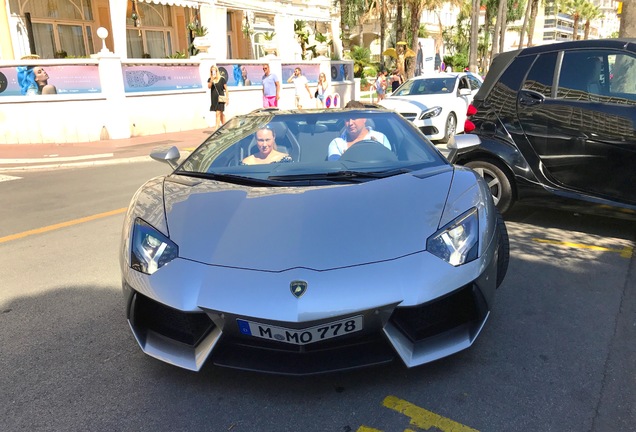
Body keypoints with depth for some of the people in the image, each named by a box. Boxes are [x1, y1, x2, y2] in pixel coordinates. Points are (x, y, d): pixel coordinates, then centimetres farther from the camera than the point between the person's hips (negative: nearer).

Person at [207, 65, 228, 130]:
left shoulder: (222, 79, -4)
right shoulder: (210, 79, 5)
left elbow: (226, 89, -1)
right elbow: (209, 87, -10)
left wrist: (227, 98, -3)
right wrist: (211, 80, -24)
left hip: (220, 98, -4)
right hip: (213, 98, 4)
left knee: (218, 113, -13)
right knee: (221, 113, 14)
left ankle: (216, 128, -15)